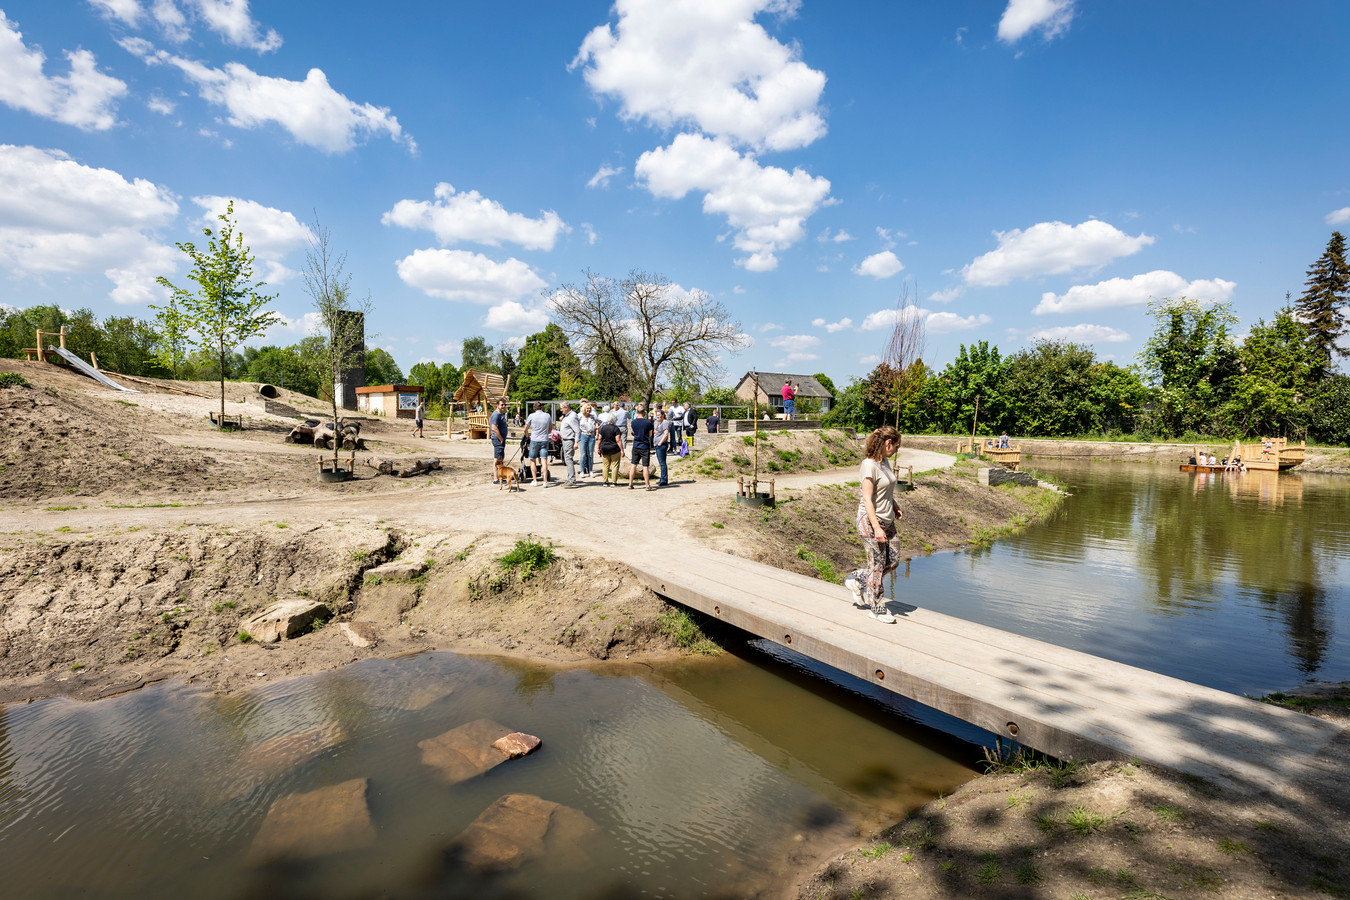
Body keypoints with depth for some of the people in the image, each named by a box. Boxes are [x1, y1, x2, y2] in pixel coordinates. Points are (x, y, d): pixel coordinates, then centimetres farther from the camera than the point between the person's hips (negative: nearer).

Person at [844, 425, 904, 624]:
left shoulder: (885, 462, 9)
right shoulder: (869, 465, -19)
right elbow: (867, 499, -22)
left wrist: (895, 509, 15)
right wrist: (876, 528, -24)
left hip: (887, 521, 9)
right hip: (870, 521, -9)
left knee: (893, 561, 12)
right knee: (877, 565, 1)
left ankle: (857, 580, 30)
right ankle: (876, 608, 17)